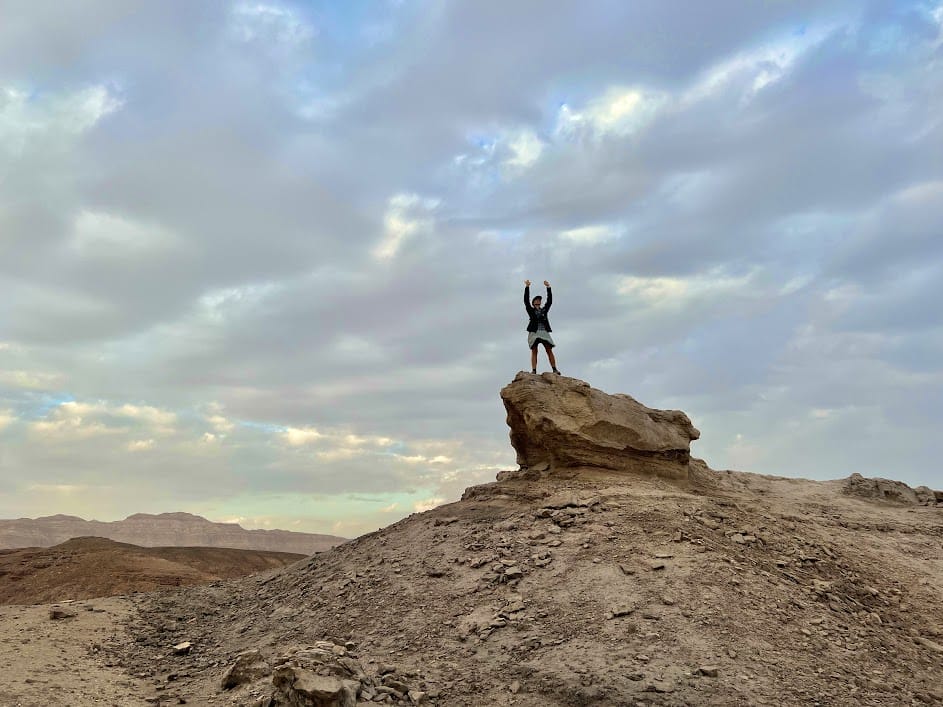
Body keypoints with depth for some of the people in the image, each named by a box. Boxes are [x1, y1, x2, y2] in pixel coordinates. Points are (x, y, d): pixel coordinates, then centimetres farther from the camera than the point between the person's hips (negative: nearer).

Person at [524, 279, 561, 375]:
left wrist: (548, 287, 7)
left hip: (544, 332, 2)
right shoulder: (530, 310, 15)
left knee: (549, 350, -8)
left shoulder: (544, 310, 22)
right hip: (534, 333, -2)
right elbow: (526, 300, 3)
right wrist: (527, 287, -4)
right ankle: (533, 370, -15)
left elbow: (550, 301, 13)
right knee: (534, 351, -8)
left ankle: (554, 369, -14)